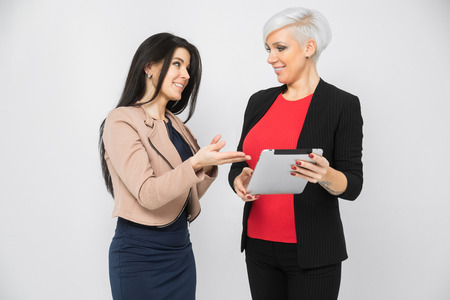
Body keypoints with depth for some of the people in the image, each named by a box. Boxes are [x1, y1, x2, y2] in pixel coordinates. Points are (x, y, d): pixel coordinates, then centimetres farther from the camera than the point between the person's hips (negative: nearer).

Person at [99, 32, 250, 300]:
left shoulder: (175, 125, 11)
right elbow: (148, 194, -21)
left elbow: (187, 194, 11)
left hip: (181, 249, 7)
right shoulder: (122, 120, -11)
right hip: (140, 253, -7)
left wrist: (208, 167, -5)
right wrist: (195, 163, -31)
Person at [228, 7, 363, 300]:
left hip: (312, 253, -4)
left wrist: (326, 175, -28)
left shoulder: (343, 105, -7)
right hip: (259, 245, 5)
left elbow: (353, 185, -7)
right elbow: (239, 165, 9)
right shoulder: (259, 101, 7)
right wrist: (240, 181, -12)